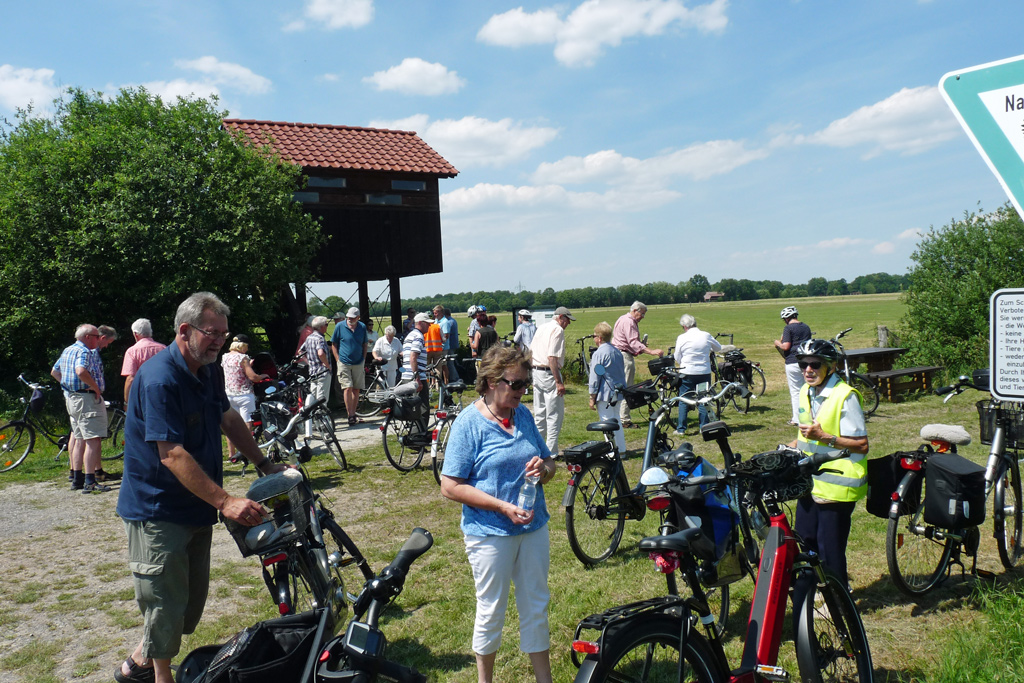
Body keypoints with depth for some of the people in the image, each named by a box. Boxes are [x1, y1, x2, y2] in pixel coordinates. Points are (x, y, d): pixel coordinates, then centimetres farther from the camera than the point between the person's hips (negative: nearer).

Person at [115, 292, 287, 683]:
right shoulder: (159, 378, -24)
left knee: (192, 598, 16)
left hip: (196, 507, 9)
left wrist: (265, 466, 14)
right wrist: (225, 501, -33)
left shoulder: (208, 372, 5)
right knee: (166, 603, 2)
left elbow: (228, 420, 19)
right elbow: (172, 455, -30)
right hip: (158, 510, -9)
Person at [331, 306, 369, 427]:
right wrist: (338, 360, -6)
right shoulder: (339, 327, -4)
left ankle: (353, 414, 17)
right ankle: (350, 416, -6)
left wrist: (364, 359, 9)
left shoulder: (362, 327, 4)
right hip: (344, 363, -3)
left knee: (356, 389, 7)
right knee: (348, 388, -10)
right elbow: (334, 344, 2)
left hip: (358, 363, 3)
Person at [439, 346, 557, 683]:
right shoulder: (469, 423, -14)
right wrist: (503, 507, -23)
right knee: (491, 611, 11)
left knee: (536, 607, 16)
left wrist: (544, 469, -11)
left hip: (534, 528, 5)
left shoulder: (523, 415, 4)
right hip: (490, 533, -5)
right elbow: (450, 487, -17)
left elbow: (549, 462, 14)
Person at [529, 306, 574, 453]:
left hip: (536, 373, 9)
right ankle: (551, 452, -3)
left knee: (539, 414, 16)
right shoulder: (557, 330, -12)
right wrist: (559, 382, -22)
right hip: (549, 374, -9)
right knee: (555, 415, -3)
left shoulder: (541, 328, 16)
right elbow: (552, 357, -21)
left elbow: (530, 352, 19)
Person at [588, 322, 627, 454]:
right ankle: (621, 449, 25)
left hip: (605, 394, -8)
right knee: (616, 420, 19)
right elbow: (622, 373, 17)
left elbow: (595, 377, -14)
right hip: (617, 392, 8)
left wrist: (592, 398, -9)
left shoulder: (598, 354, -15)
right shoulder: (618, 352, 10)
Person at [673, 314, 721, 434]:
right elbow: (718, 348, 16)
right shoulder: (706, 336, -1)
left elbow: (677, 359, 0)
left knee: (683, 401, 8)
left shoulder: (682, 338, -8)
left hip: (687, 373, -2)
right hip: (705, 373, 2)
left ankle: (681, 429, 8)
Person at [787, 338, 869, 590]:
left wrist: (823, 437, -27)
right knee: (805, 541, 17)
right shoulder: (806, 392, 8)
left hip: (837, 486, -8)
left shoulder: (845, 396, -18)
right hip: (810, 482, 8)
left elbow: (861, 445, -18)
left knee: (830, 549, 2)